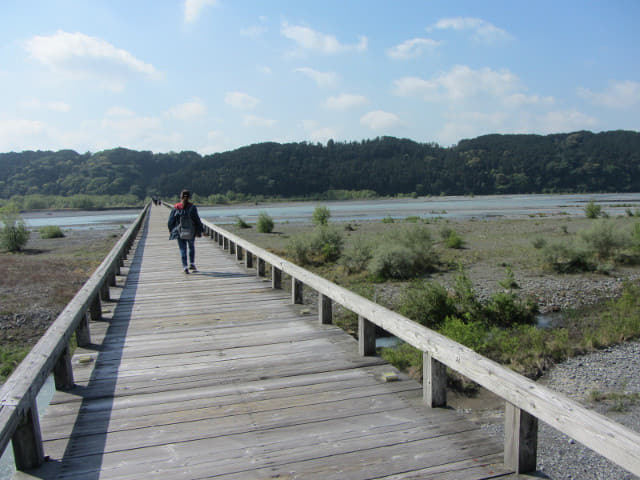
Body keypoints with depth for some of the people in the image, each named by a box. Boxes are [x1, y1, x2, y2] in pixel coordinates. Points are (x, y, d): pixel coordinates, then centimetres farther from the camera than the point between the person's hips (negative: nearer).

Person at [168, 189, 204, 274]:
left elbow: (171, 221, 1)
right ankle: (192, 264, 16)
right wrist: (199, 231, 2)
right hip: (191, 232, 0)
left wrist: (171, 230, 16)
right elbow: (197, 220, -8)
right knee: (191, 247, 21)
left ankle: (185, 267, 0)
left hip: (179, 232, 0)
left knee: (183, 250, 7)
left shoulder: (176, 208, -5)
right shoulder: (192, 207, -9)